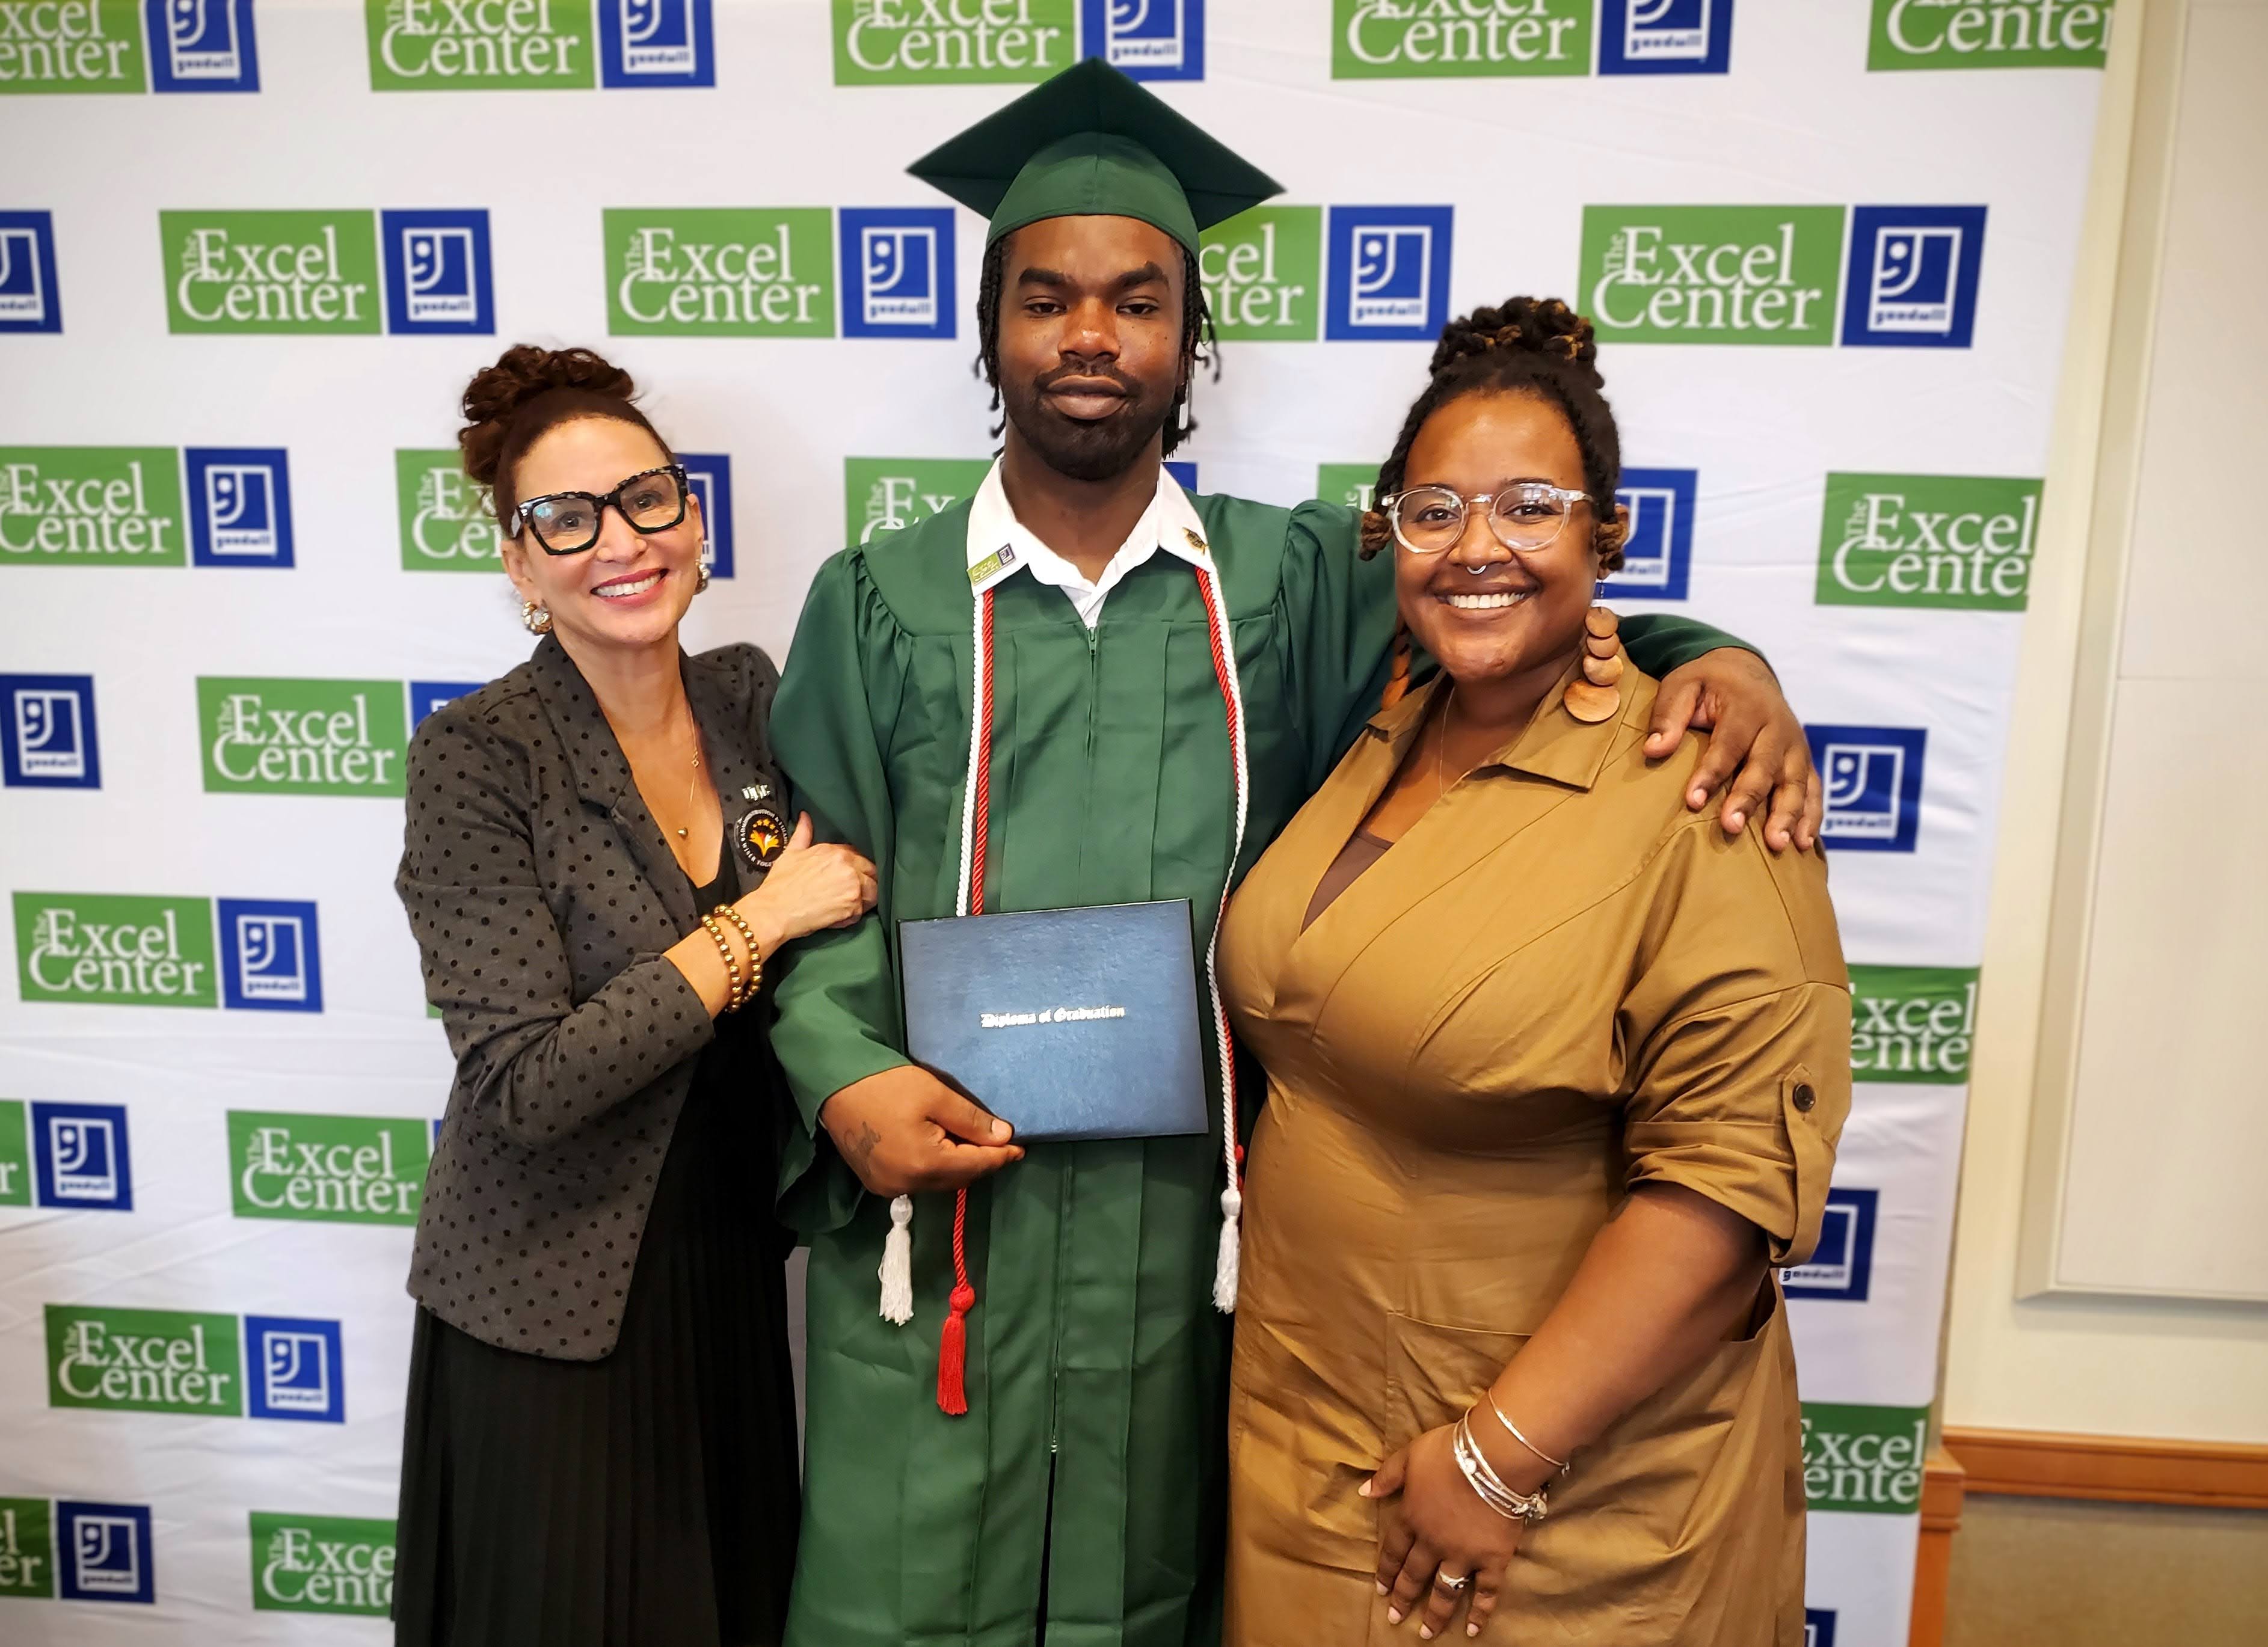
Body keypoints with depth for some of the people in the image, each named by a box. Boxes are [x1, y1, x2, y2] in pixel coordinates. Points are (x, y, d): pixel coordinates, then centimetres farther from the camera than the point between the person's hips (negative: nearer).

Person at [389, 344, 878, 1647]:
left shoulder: (746, 694, -2)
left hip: (731, 1261, 5)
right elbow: (528, 1086, -23)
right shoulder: (479, 756, -18)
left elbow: (824, 891, 14)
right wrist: (758, 924, -21)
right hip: (555, 1303, -5)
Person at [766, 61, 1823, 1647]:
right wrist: (846, 1078, -15)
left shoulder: (1292, 581, 3)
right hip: (935, 1226, 0)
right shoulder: (880, 606, 2)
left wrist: (1718, 656, -10)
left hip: (1184, 1236, 1)